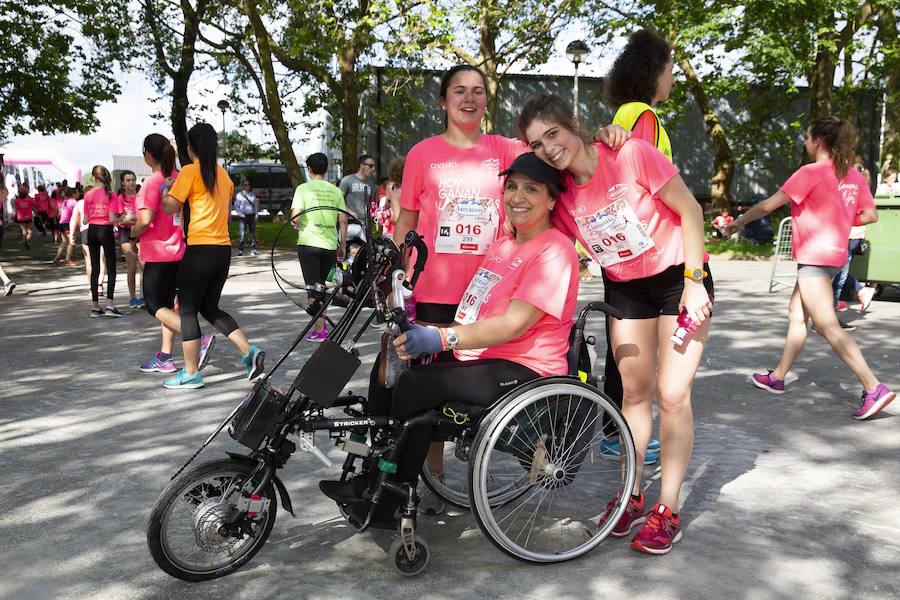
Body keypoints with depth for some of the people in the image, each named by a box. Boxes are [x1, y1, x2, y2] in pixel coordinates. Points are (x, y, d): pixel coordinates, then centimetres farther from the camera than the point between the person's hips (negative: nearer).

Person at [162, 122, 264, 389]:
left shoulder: (190, 172, -8)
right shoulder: (224, 174, 14)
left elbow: (170, 207, -7)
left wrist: (165, 190, 12)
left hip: (200, 249, -7)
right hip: (223, 249, 7)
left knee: (187, 309, 4)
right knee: (210, 308, 17)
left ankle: (191, 374, 7)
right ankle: (249, 351, 2)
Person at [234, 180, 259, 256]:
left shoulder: (252, 195, 12)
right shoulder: (239, 195, 3)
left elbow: (256, 205, 14)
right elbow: (236, 206, 3)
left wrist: (256, 215, 5)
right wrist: (240, 213, -10)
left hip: (252, 216, 3)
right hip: (243, 216, -3)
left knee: (253, 233, 4)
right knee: (242, 234, -9)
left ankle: (253, 250, 9)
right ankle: (240, 250, -3)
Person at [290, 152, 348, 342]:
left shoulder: (304, 188, -3)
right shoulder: (336, 191, 6)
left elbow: (295, 216, -14)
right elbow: (343, 220, 4)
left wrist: (297, 225, 9)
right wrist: (342, 246, 12)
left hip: (309, 243, -3)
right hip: (330, 245, 4)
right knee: (321, 285, 20)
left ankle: (319, 331, -2)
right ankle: (322, 323, 23)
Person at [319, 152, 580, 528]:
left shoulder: (555, 251, -11)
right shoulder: (501, 245, 19)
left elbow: (514, 324, -23)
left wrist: (443, 338, -35)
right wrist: (422, 336, 4)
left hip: (522, 371, -9)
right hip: (477, 358, 9)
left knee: (415, 384, -24)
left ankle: (393, 503, -8)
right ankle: (373, 479, 4)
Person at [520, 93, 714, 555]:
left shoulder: (631, 155, -22)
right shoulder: (559, 194, -8)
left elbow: (690, 210, -16)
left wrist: (694, 282, -18)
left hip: (679, 276, -4)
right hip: (624, 288, 4)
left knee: (672, 394, -7)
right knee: (634, 392, 8)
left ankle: (669, 509, 4)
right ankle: (631, 494, 22)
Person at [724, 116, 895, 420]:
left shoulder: (811, 172, -14)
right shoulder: (854, 176, 8)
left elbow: (771, 204, -11)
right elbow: (870, 215, 8)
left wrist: (740, 220, 2)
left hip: (814, 256, -9)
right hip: (835, 254, 9)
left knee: (827, 326, -10)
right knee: (796, 315, 18)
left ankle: (874, 389, -15)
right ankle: (777, 378, 29)